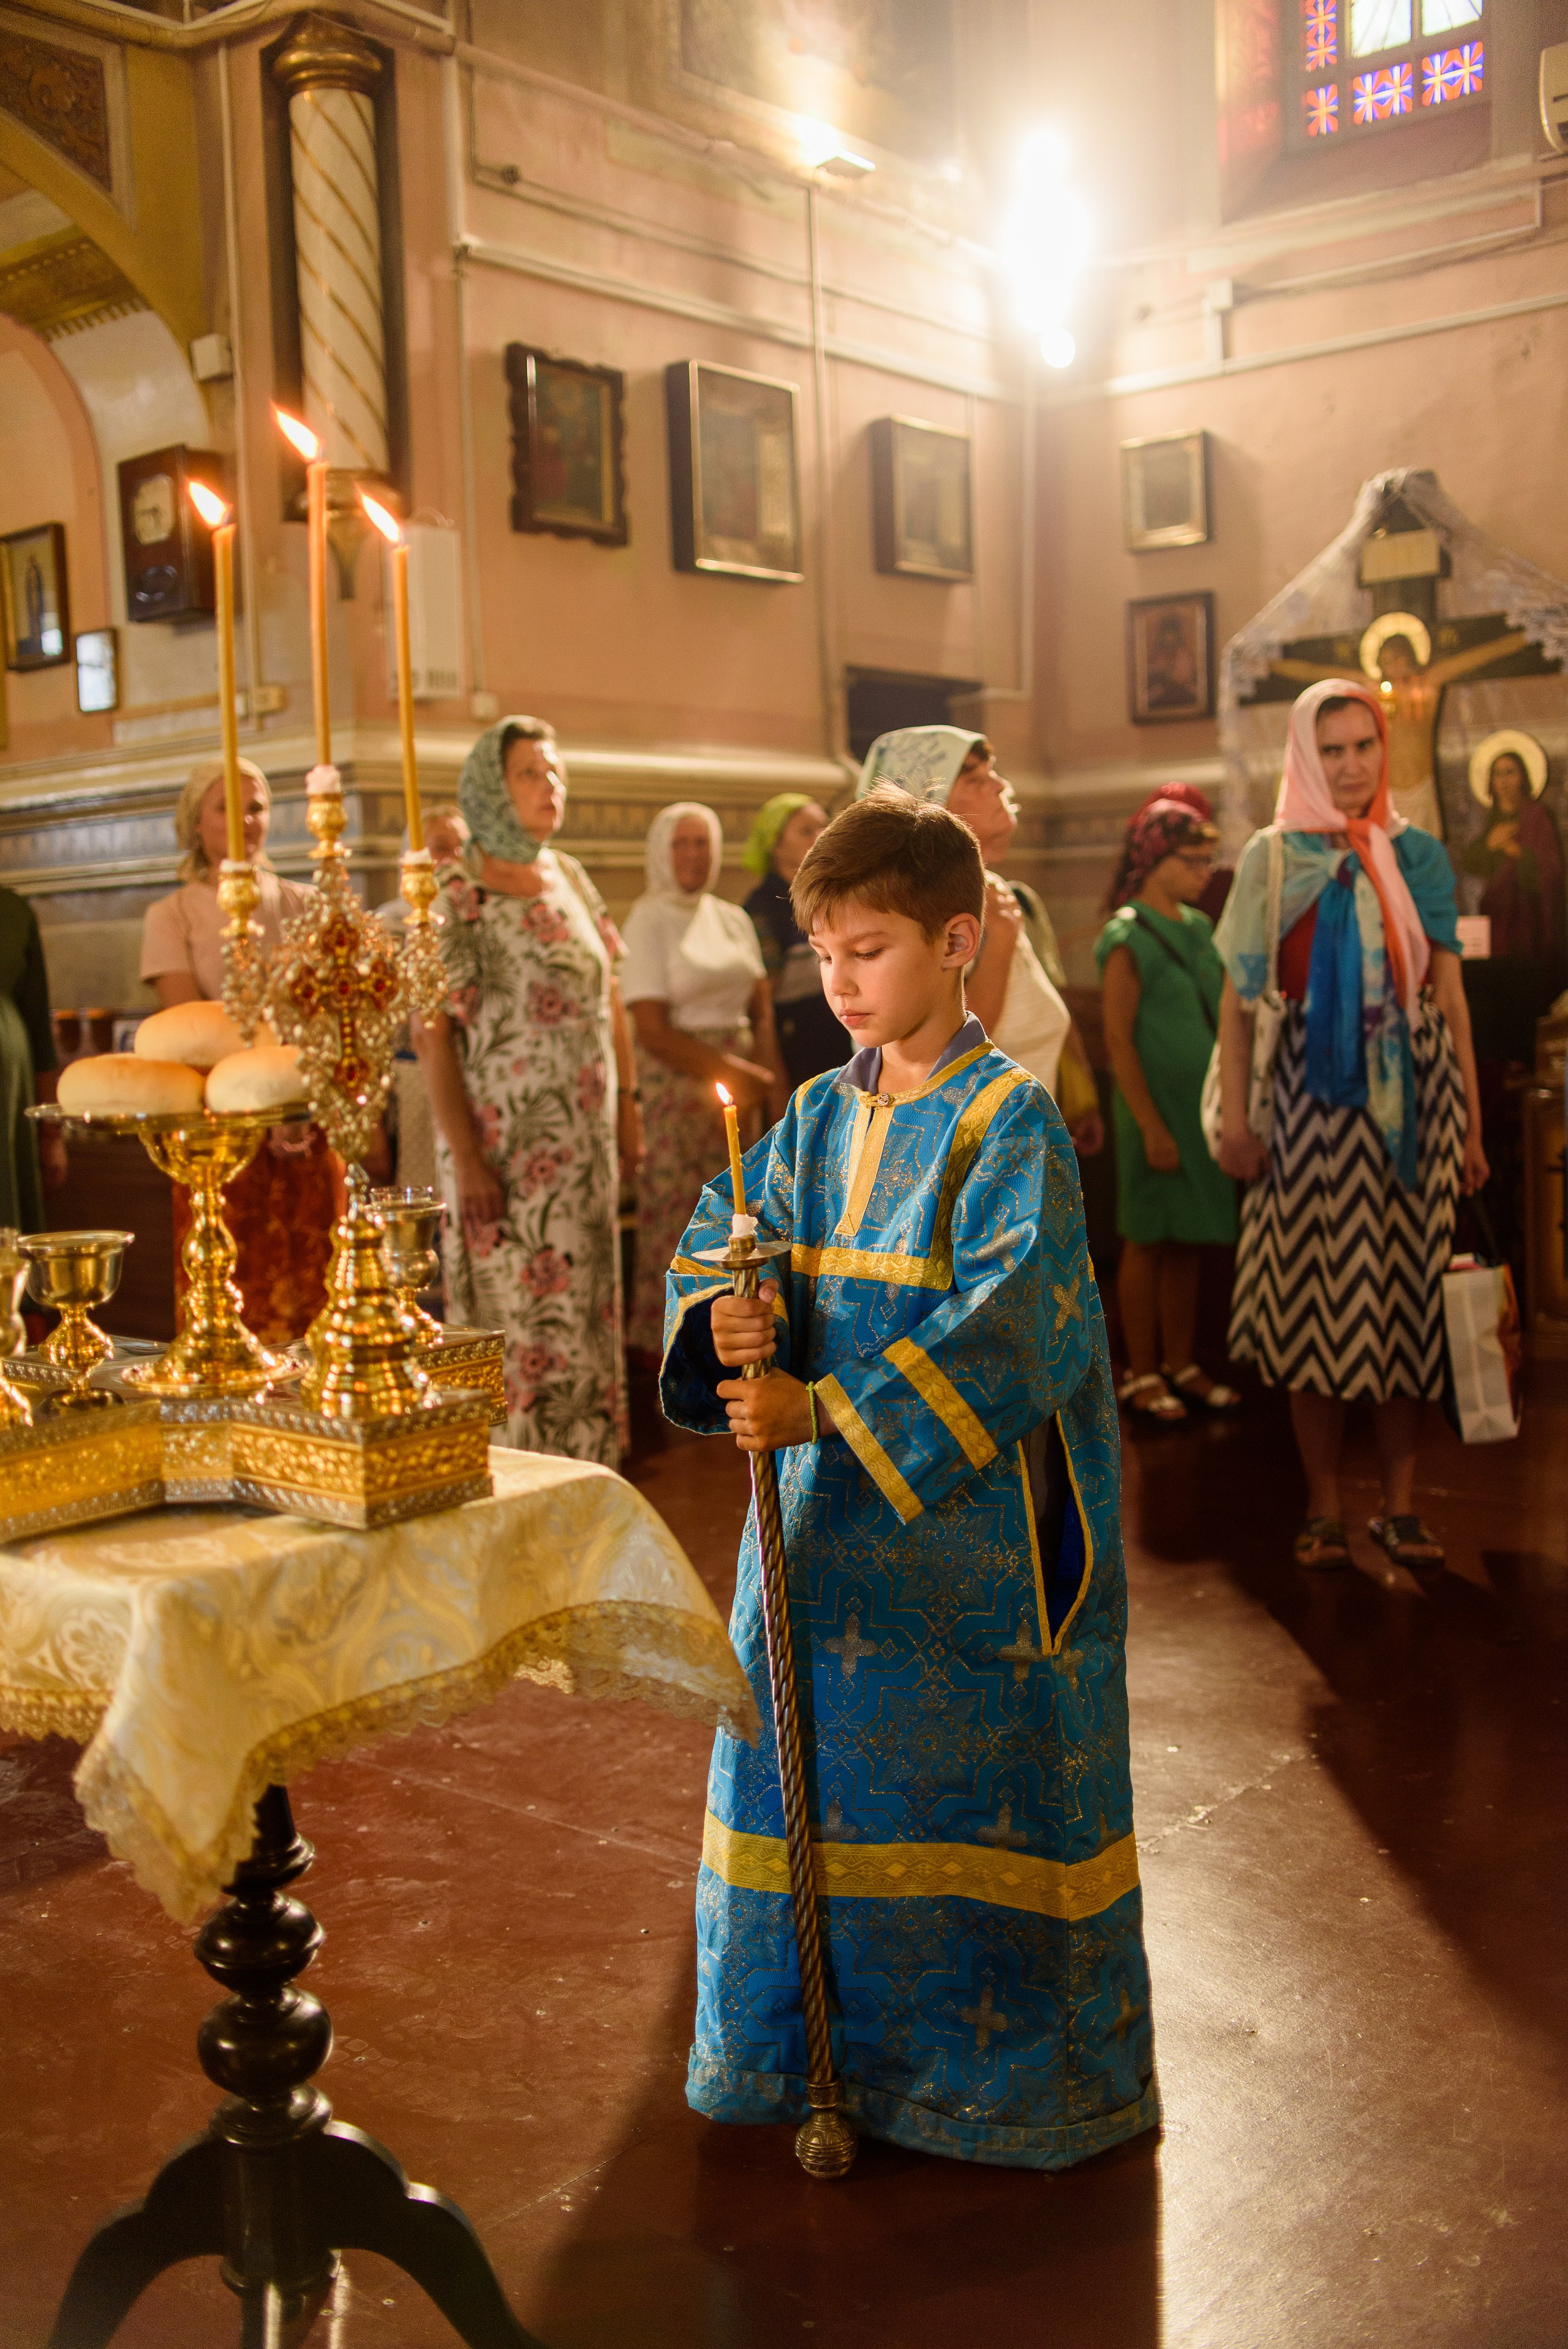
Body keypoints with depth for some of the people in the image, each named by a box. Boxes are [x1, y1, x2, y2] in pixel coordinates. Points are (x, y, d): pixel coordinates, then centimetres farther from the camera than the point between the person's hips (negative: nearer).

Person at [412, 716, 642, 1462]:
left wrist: (628, 1106, 9)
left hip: (584, 1140, 6)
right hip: (507, 1143, -6)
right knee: (515, 1313, -2)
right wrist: (465, 1156, -18)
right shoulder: (454, 896, -9)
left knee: (586, 1311, 11)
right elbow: (432, 1032, -13)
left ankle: (586, 1469, 21)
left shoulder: (570, 878, 10)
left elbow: (609, 998, 15)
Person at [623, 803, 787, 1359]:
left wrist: (774, 1084, -3)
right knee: (677, 1211, -3)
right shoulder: (648, 921, -4)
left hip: (741, 1078, 5)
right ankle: (659, 1339, 9)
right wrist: (732, 1072, -11)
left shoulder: (734, 918, 13)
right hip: (679, 1079, -5)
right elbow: (654, 1032, -10)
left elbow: (761, 1012, 11)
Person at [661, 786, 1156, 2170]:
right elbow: (724, 1236, 9)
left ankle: (999, 2062, 25)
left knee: (980, 1787, 5)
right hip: (824, 1512, 6)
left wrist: (828, 1410, -25)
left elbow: (1005, 1322, -21)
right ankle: (808, 2043, 33)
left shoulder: (1010, 1123, -12)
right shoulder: (822, 1117, 8)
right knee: (811, 1765, 14)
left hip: (971, 1523, -6)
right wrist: (727, 1323, -14)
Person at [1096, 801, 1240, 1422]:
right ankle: (1142, 1374, 11)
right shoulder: (1126, 937, -10)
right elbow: (1118, 1040, -12)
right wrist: (1152, 1127, -15)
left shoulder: (1200, 928, 11)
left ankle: (1182, 1364, 20)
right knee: (1147, 1241, 2)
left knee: (1189, 1242, 11)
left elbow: (1228, 1011, 12)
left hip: (1207, 1106, 6)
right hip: (1158, 1107, -6)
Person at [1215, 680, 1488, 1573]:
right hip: (1313, 1097, -2)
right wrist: (1234, 1118, -7)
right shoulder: (1273, 858, 5)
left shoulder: (1421, 855, 10)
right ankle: (1325, 1509, 8)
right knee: (1318, 1294, -1)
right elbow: (1239, 997, 1)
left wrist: (1472, 1123, 5)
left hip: (1411, 1095, 2)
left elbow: (1451, 995, 9)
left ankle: (1400, 1505, 11)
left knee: (1408, 1293, 3)